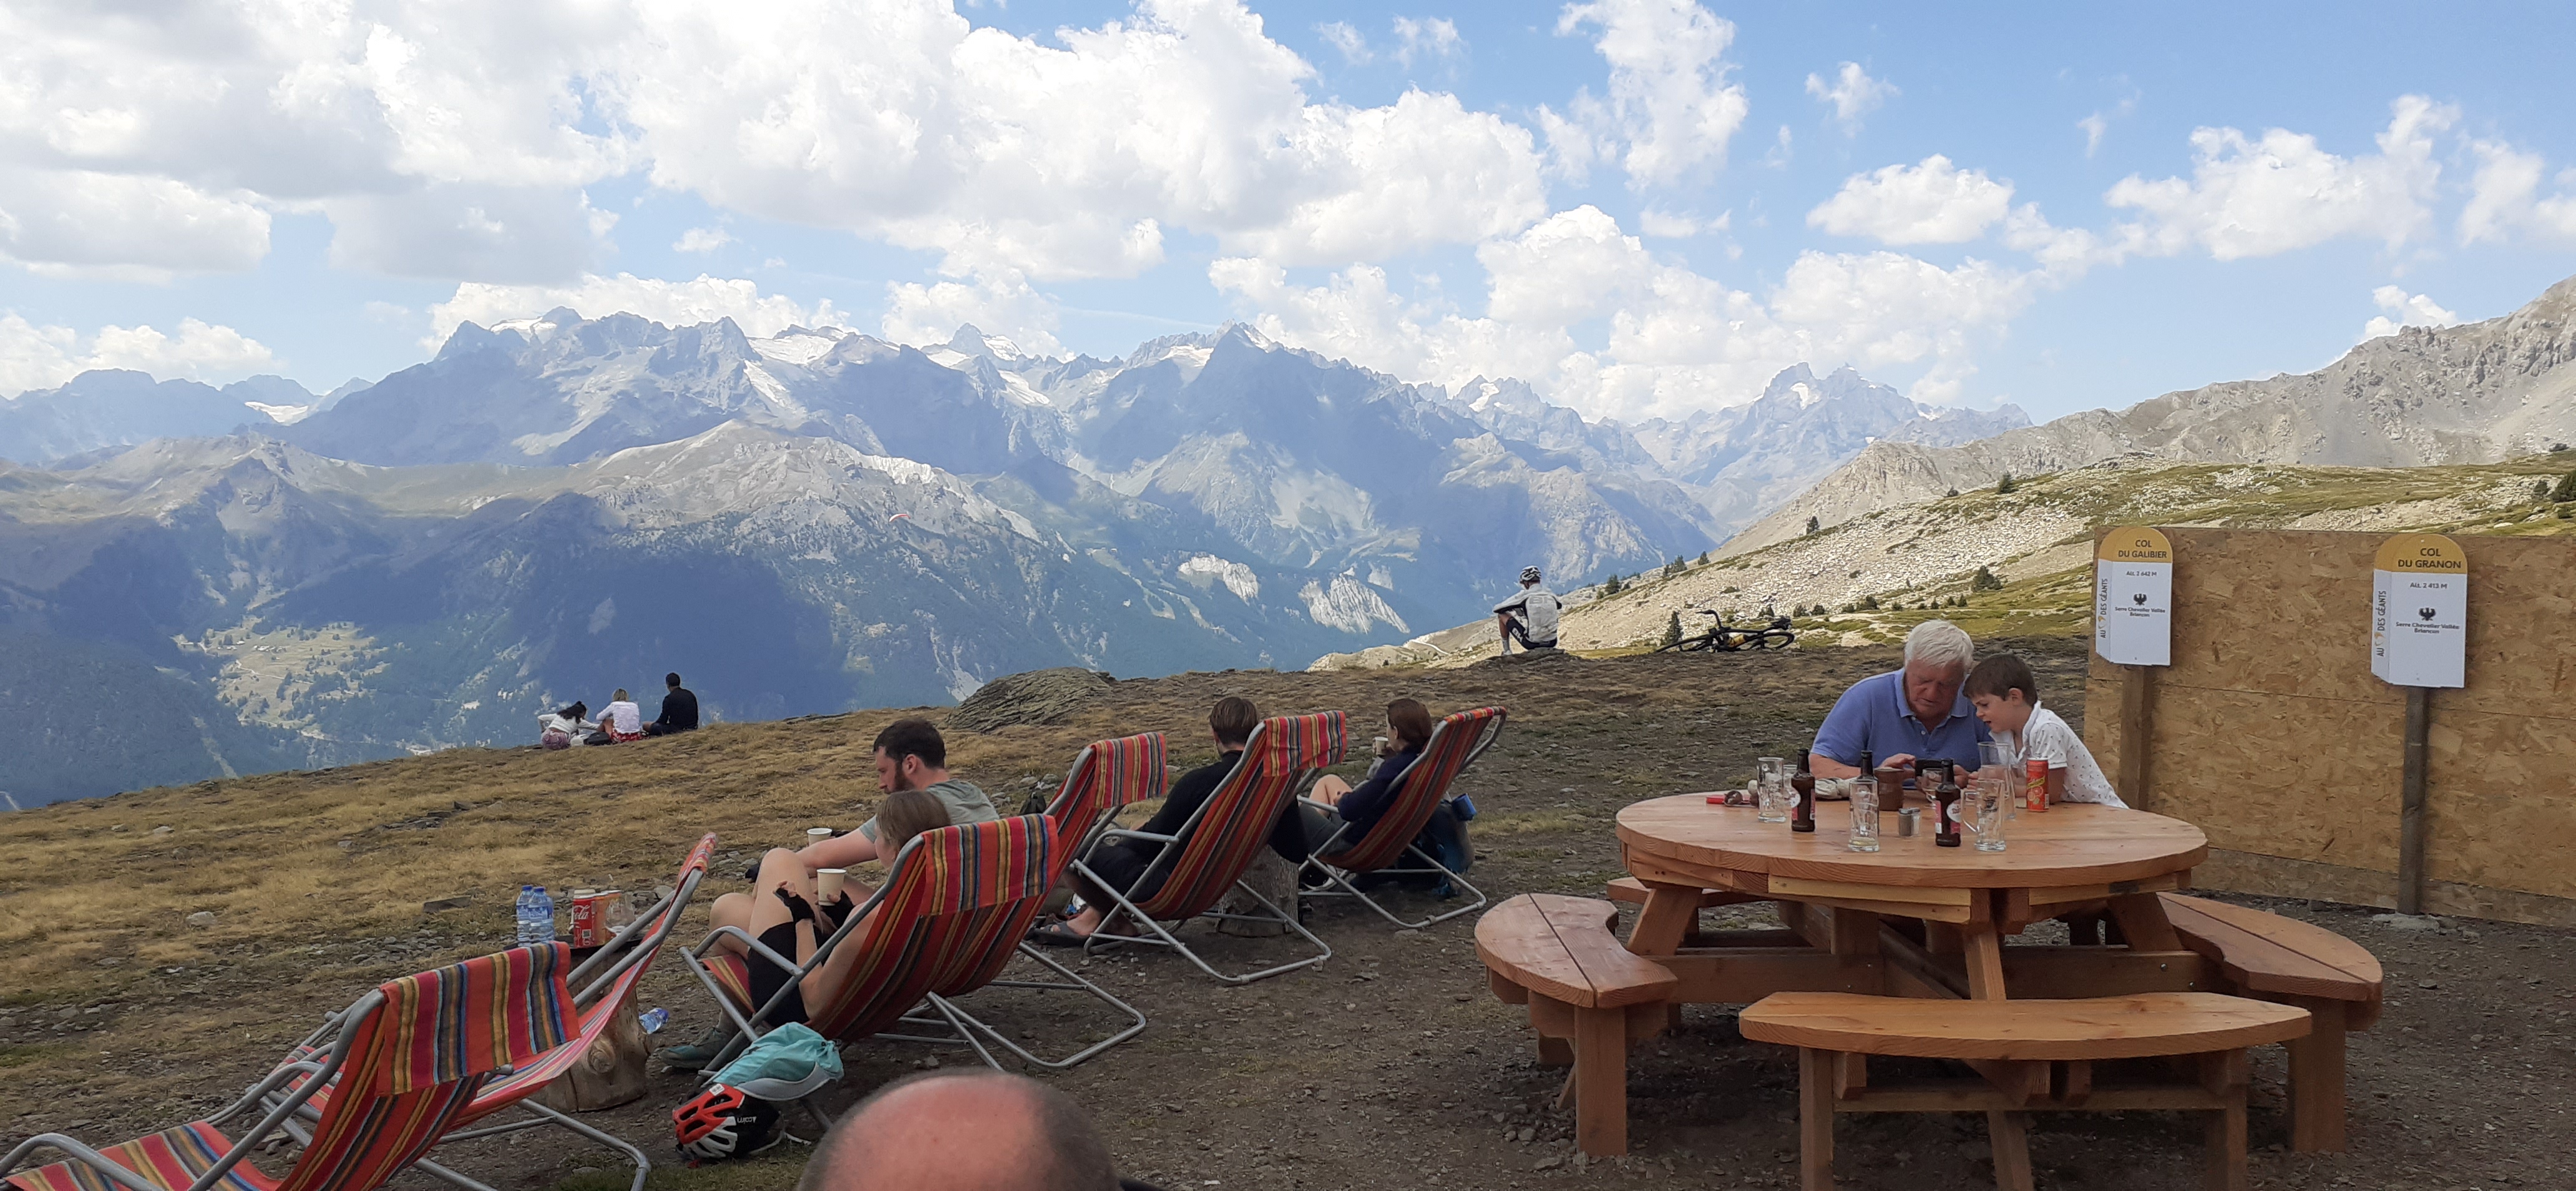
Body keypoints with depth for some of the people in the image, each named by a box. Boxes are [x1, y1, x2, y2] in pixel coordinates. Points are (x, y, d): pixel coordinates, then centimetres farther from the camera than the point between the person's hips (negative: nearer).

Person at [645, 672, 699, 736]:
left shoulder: (669, 698, -12)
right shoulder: (691, 695, 6)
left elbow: (663, 720, -6)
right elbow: (696, 717, 12)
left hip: (677, 730, -7)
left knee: (646, 726, 0)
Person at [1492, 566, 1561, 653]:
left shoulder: (1524, 595, -8)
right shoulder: (1551, 595, 3)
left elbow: (1497, 609, 1)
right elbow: (1560, 605, 30)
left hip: (1531, 643, -4)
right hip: (1552, 643, 4)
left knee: (1502, 615, 14)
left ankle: (1507, 651, 20)